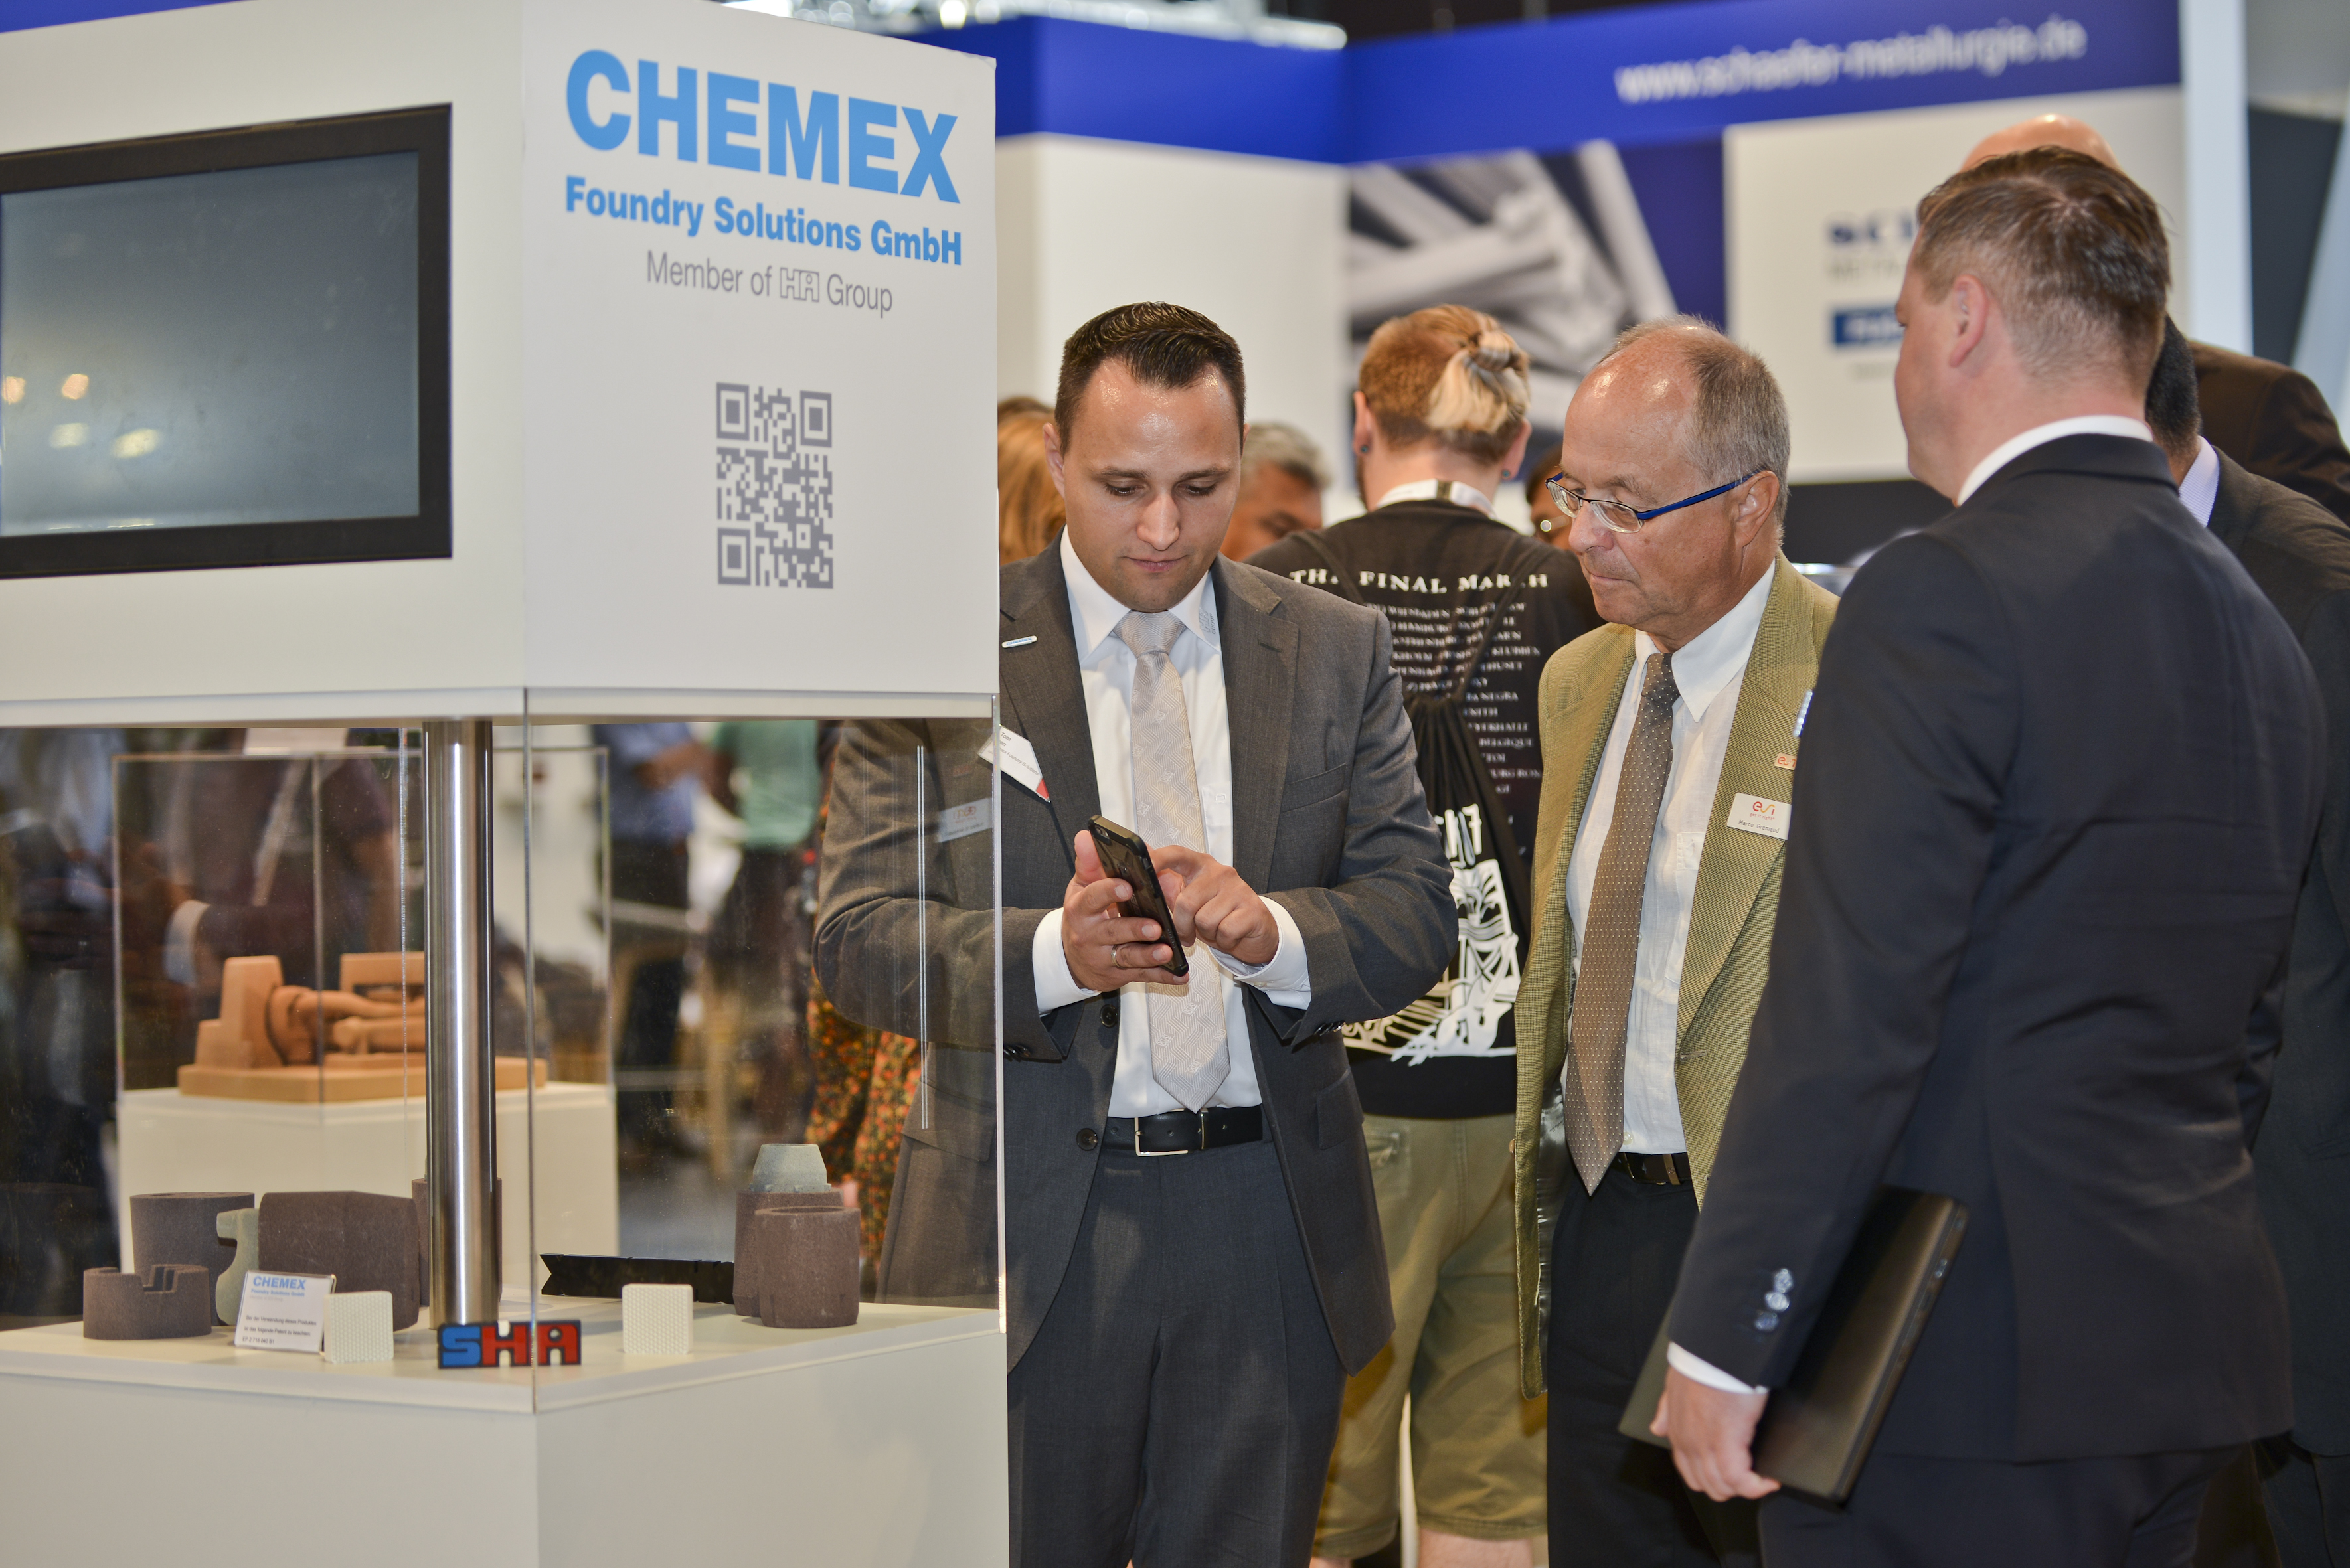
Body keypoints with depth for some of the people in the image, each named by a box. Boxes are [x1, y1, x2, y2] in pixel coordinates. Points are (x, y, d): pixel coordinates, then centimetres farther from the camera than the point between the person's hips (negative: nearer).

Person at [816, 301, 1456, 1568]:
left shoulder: (1336, 652, 8)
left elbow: (1416, 913, 3)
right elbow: (858, 937, -6)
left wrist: (1276, 931, -19)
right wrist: (1054, 952, -25)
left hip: (1270, 1228, 2)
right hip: (1026, 1224, -2)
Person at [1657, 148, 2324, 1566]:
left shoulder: (1945, 596, -14)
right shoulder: (2260, 628, 13)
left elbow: (1848, 1012, -19)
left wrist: (1728, 1340, -14)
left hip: (1969, 1364, -9)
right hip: (2191, 1357, 9)